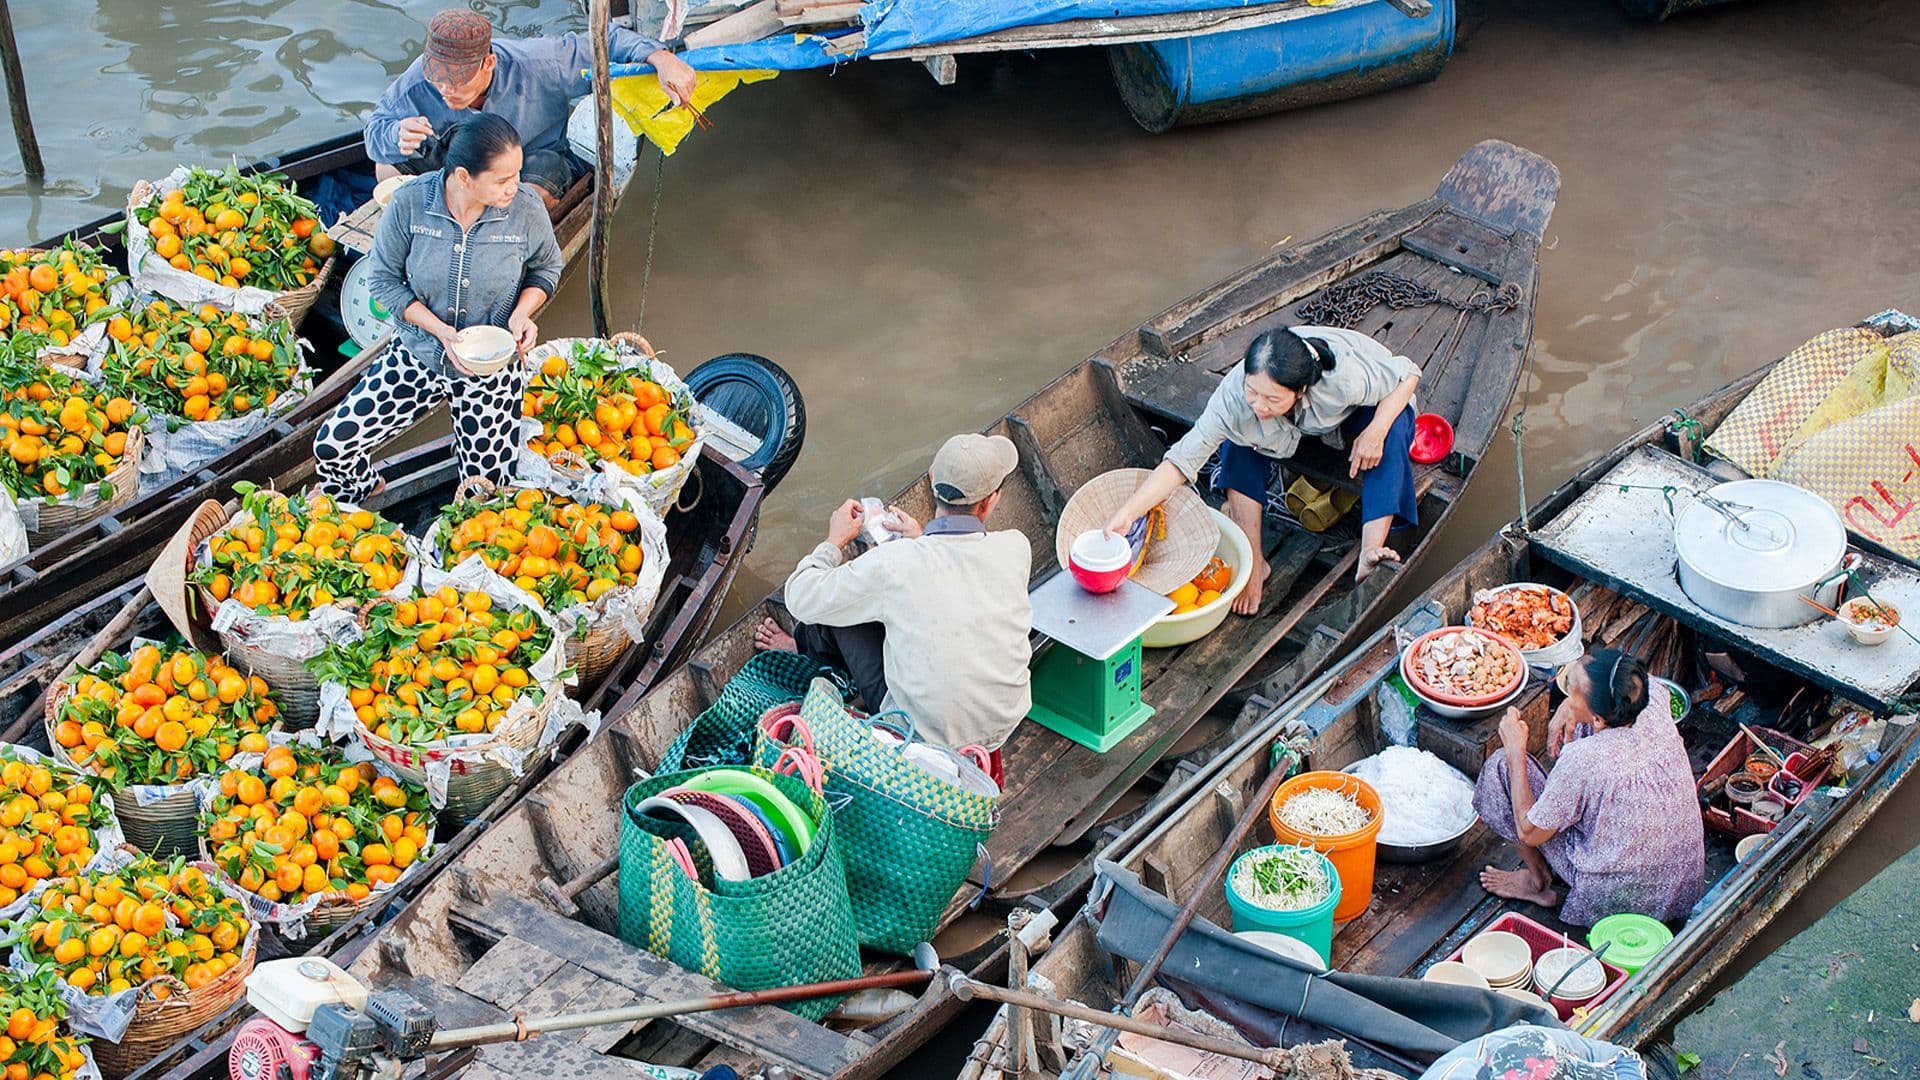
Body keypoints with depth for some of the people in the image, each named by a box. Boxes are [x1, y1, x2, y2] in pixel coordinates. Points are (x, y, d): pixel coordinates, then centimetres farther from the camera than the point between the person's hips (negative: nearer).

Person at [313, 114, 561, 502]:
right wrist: (440, 331, -21)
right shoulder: (409, 203, -19)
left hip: (492, 367, 0)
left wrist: (522, 312, -17)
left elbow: (546, 269, 3)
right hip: (418, 355, 1)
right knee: (332, 447, -7)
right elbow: (385, 280, -7)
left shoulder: (527, 211, -17)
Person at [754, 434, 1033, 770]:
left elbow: (802, 599, -7)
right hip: (1005, 724, 4)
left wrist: (835, 541, 10)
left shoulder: (893, 564, -22)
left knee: (840, 601, 10)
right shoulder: (1016, 549, -13)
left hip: (925, 734, -4)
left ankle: (804, 648, 43)